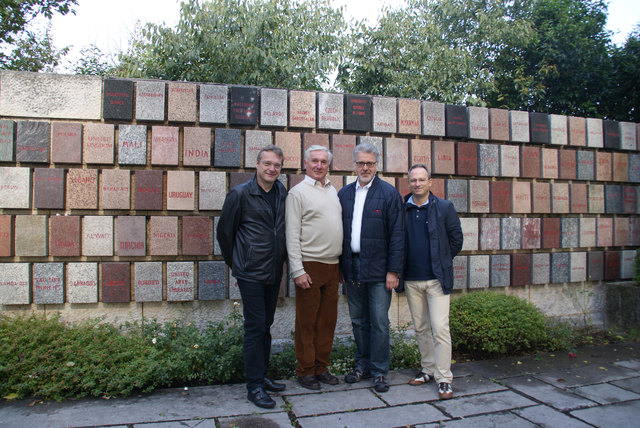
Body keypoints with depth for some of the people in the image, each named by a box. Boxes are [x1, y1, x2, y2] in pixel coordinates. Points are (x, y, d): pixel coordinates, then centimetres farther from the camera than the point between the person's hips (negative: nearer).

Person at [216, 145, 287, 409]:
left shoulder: (283, 194, 6)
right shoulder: (240, 194, -8)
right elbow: (224, 231, 0)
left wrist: (281, 260, 13)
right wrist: (235, 262, 7)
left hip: (274, 272, 5)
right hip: (251, 273, -5)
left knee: (266, 326, 15)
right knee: (255, 327, -2)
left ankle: (262, 376, 28)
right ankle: (254, 386, 9)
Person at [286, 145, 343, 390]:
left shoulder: (332, 191, 15)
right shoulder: (298, 192, -5)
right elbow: (292, 235, -9)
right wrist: (298, 271, -15)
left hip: (332, 266, 6)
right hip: (310, 266, -6)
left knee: (327, 320, 12)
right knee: (307, 322, 3)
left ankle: (322, 367, 25)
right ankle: (306, 371, 17)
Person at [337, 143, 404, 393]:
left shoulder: (389, 193, -3)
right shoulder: (344, 194, 9)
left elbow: (397, 234, -7)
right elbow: (340, 231, 11)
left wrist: (393, 270, -11)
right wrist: (341, 266, 7)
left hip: (378, 269, -4)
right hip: (352, 268, 4)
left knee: (379, 322, 2)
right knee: (358, 321, 14)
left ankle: (379, 371, 17)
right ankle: (363, 366, 29)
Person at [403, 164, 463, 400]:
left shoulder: (444, 208, -1)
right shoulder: (401, 209, 3)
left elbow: (456, 239, 5)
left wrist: (442, 262, 6)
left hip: (437, 278, -3)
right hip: (411, 279, 3)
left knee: (440, 328, -4)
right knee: (421, 328, 13)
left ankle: (444, 378, 6)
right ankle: (428, 369, 28)